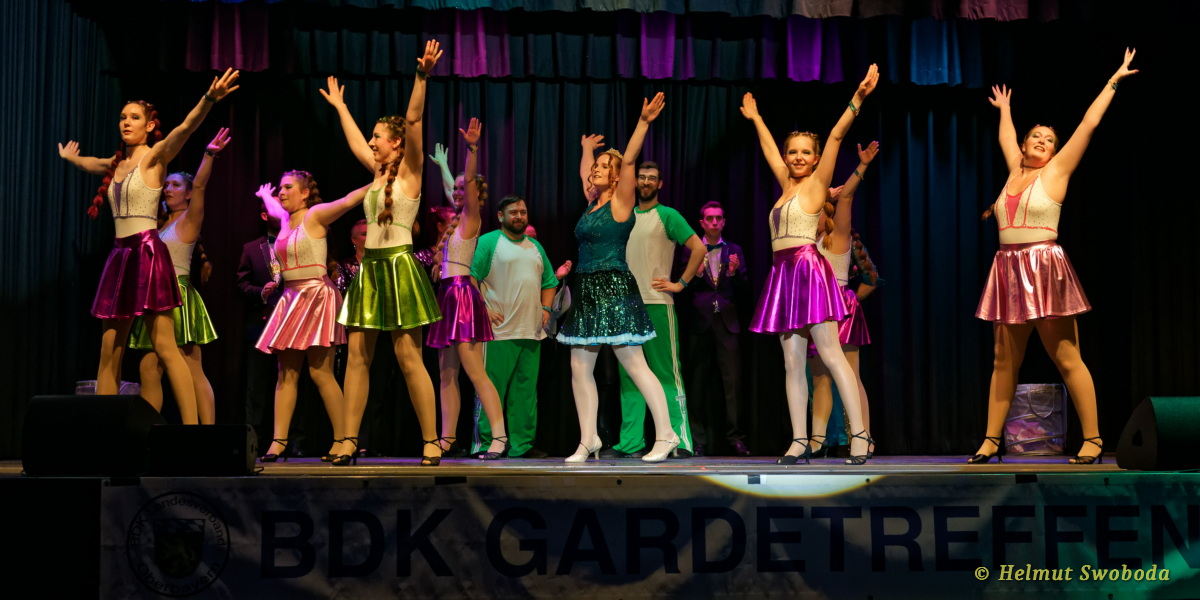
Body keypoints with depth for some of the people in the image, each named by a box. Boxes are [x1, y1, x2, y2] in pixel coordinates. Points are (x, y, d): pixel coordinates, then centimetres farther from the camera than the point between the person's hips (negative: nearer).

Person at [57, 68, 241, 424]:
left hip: (147, 253, -7)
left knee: (164, 347, -14)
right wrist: (68, 157, 60)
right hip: (120, 255, 7)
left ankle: (192, 428, -16)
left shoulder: (154, 156, -3)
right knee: (109, 351, 5)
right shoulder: (116, 163, 18)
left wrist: (209, 100, -38)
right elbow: (88, 163, 43)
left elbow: (185, 128, -22)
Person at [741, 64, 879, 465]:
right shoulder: (787, 184, 19)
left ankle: (859, 435, -15)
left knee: (831, 355, -13)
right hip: (783, 274, 7)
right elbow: (768, 149, 34)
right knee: (792, 362, 3)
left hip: (809, 269, -7)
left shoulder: (816, 182, 2)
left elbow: (836, 137, -7)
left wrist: (857, 99, -14)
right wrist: (754, 118, 46)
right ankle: (800, 440, 3)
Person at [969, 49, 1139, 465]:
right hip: (1009, 271, 5)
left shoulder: (1056, 171, 4)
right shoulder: (1015, 171, 16)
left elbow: (1089, 123, 4)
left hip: (1046, 270, -5)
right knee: (1004, 360, 5)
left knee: (1067, 359, -6)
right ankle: (992, 440, 7)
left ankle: (1093, 439, -1)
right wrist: (1004, 109, 49)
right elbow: (1005, 138, 36)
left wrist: (1112, 83, 10)